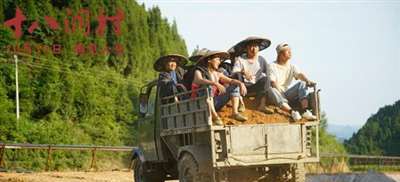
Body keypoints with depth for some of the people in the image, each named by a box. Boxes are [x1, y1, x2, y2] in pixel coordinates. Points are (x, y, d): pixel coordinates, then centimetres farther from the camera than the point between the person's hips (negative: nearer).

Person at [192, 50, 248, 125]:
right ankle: (214, 116, -40)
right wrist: (216, 83, -44)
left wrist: (240, 83, -24)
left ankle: (235, 113, -18)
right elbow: (199, 80, -29)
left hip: (214, 103, 6)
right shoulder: (199, 72, -6)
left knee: (235, 85, 2)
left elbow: (231, 81, -1)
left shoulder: (218, 75, 10)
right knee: (207, 86, -33)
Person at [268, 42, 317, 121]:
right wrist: (280, 91, -31)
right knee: (272, 90, -38)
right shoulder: (272, 66, -1)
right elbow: (272, 82, -15)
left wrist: (308, 80, -27)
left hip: (287, 94, 5)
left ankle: (305, 112, -33)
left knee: (302, 83, -16)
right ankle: (292, 112, -52)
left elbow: (299, 74, -5)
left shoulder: (291, 67, 14)